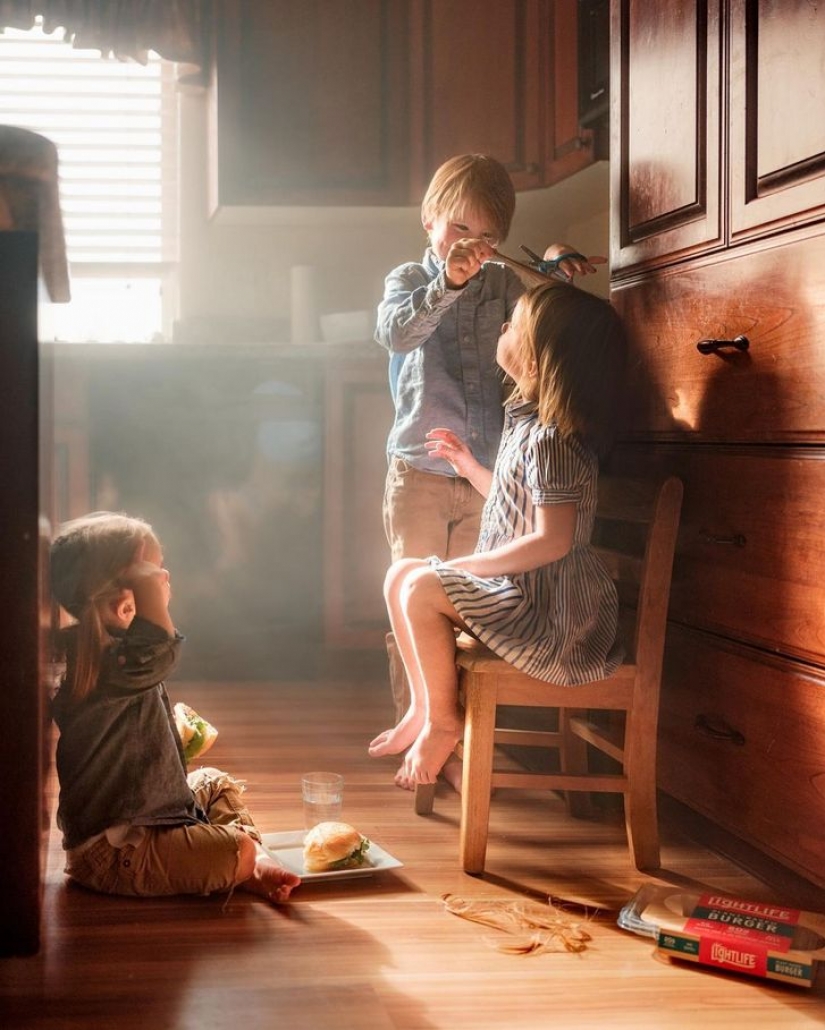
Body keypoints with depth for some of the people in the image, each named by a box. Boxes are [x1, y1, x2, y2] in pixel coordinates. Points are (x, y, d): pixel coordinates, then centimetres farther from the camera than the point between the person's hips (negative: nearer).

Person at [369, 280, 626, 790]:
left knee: (423, 589, -19)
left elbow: (553, 540, -27)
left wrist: (463, 566, -20)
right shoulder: (528, 421, 9)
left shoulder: (550, 440, -22)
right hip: (525, 593, 10)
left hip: (554, 615, -10)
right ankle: (423, 708, 17)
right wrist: (470, 466, 18)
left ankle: (443, 721, 0)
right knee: (401, 574, 11)